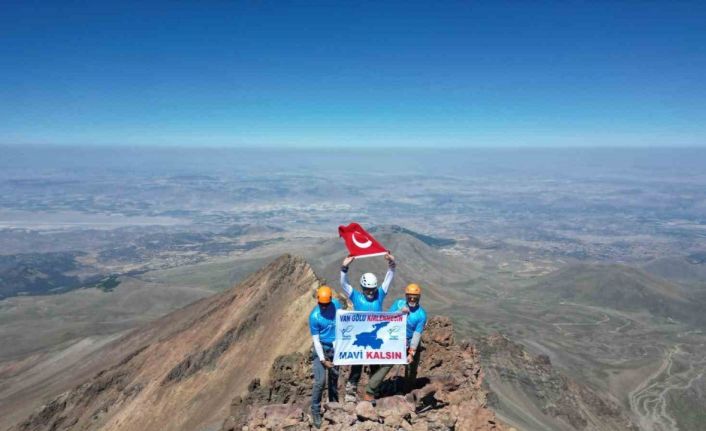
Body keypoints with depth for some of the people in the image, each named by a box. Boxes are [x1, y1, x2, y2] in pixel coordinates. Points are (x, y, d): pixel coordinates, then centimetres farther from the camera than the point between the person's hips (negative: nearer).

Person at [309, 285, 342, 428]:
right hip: (321, 348, -4)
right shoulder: (314, 316, -21)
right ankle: (315, 411, 5)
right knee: (320, 381, -10)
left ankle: (334, 404, 34)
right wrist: (322, 359, -19)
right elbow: (316, 339, -17)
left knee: (334, 377, 17)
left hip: (336, 347, 4)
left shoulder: (337, 304, -10)